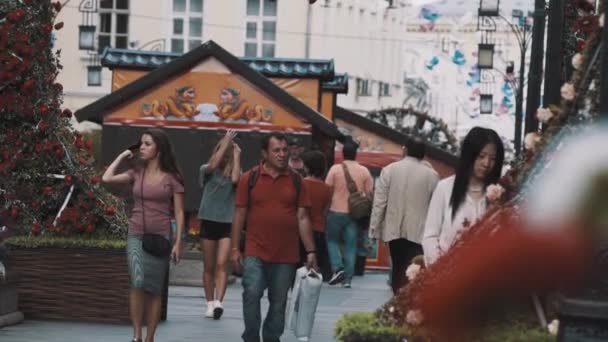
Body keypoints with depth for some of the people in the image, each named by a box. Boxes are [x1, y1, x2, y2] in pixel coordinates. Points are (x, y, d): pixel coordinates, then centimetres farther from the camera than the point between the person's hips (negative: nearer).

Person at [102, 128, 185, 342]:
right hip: (136, 236, 1)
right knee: (138, 282, -17)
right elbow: (107, 178, -2)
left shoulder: (171, 178, -1)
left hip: (160, 237, -1)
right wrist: (122, 156, 7)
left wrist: (178, 242, -7)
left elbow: (179, 212, 0)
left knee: (154, 290, 3)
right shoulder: (136, 174, 7)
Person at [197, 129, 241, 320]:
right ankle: (210, 304, 15)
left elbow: (235, 179, -18)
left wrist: (236, 156, -8)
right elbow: (213, 165, -19)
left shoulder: (233, 173, 5)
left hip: (227, 223, -1)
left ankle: (218, 302, -22)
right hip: (209, 221, 1)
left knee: (221, 265, -13)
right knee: (209, 267, 7)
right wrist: (226, 142, -12)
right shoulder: (207, 171, 3)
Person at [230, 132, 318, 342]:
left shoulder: (296, 181, 5)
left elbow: (302, 218, 5)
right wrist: (235, 248, 0)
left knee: (278, 303, 8)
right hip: (255, 252, -2)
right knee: (251, 294, -12)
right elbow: (240, 214, 3)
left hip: (286, 255, 2)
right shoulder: (250, 178, 1)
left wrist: (311, 251, 1)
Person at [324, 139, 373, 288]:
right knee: (351, 246, 6)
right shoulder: (364, 171, 0)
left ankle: (337, 268, -4)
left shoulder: (335, 169, -5)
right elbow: (369, 194, 1)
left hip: (336, 212, -2)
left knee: (332, 240, 15)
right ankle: (347, 278, 5)